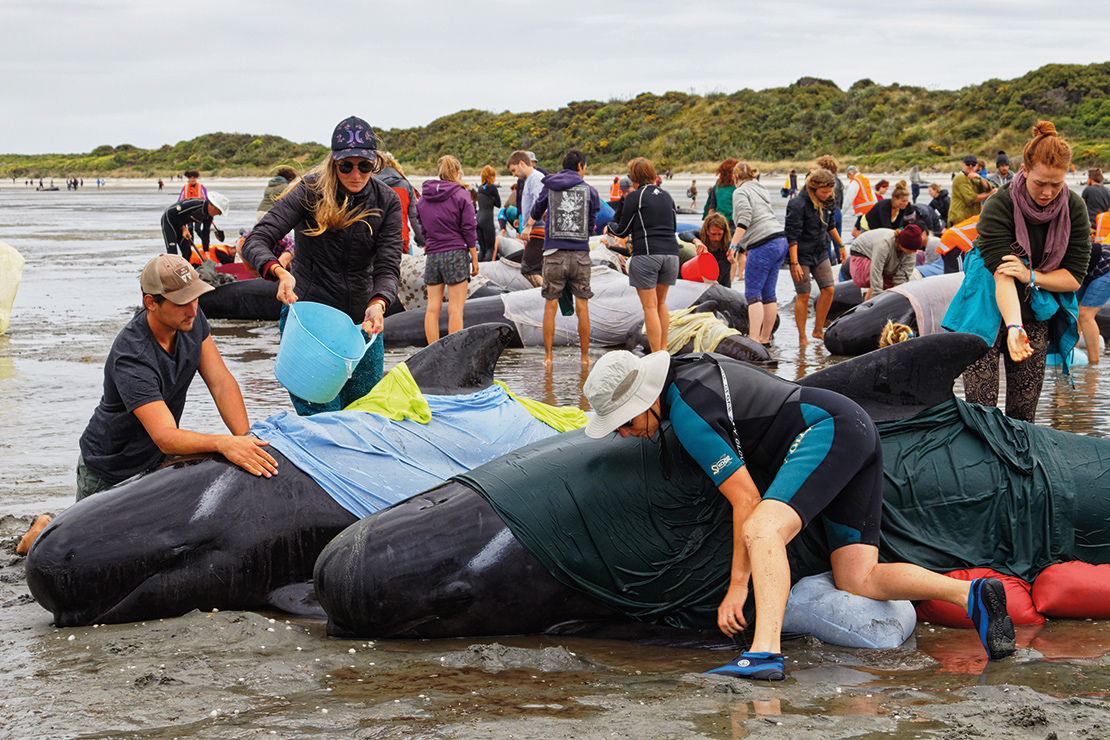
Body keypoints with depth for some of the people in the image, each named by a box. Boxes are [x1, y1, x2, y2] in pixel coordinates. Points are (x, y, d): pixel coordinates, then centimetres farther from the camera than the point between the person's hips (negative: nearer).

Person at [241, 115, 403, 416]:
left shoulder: (387, 202, -4)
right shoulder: (311, 192, -12)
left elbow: (388, 267, -9)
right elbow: (256, 242, -18)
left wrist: (378, 304, -31)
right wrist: (280, 272, -40)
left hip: (361, 322, 4)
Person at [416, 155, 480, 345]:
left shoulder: (424, 197, 10)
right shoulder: (461, 196, -4)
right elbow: (469, 229, -4)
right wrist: (474, 258, 2)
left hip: (432, 256, 4)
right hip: (456, 253, -4)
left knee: (433, 307, 6)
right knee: (456, 308, -4)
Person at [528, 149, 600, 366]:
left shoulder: (549, 188, 6)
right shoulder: (589, 191, 4)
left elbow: (536, 214, 21)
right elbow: (592, 224, 10)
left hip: (554, 254, 0)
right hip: (581, 255, 0)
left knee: (550, 306, 7)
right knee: (582, 308, 6)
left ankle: (548, 356, 7)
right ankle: (585, 357, 11)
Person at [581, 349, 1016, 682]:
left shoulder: (687, 416, -15)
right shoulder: (685, 368, 13)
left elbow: (747, 501, -14)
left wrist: (737, 585, -8)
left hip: (828, 429, -10)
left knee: (762, 530, -29)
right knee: (857, 581, 2)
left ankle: (765, 652, -46)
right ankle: (971, 595, -11)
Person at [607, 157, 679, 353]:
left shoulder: (635, 197, -3)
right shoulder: (666, 196, 14)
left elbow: (622, 231, 1)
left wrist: (610, 227, 22)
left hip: (646, 254, -6)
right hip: (671, 253, 6)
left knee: (650, 307, -2)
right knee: (661, 303, 19)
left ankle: (656, 354, -4)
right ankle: (663, 350, 22)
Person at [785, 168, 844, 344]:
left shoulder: (826, 203, 3)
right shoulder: (798, 205, -20)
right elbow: (792, 236, -21)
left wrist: (841, 245, 28)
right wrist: (794, 263, -24)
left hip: (820, 254, 7)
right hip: (801, 255, -7)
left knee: (828, 290, 1)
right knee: (803, 296, -3)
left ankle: (818, 330, 15)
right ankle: (802, 337, 6)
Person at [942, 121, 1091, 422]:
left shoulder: (1073, 208, -6)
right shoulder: (998, 206, -19)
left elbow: (1075, 277, -4)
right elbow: (1002, 274, -28)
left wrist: (1031, 276, -20)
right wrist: (1013, 327, -41)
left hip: (1036, 314, 3)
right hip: (991, 311, -3)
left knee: (1024, 413, 1)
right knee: (980, 410, -11)